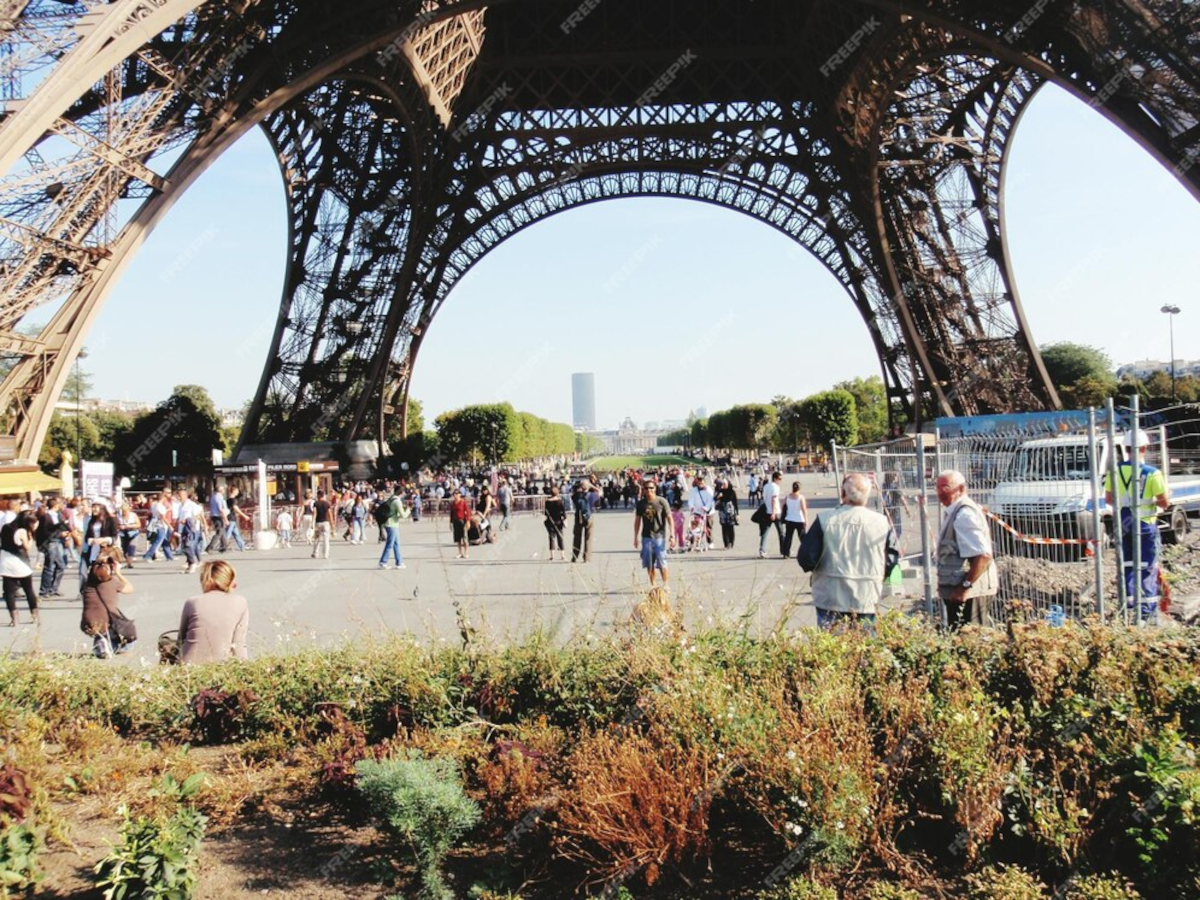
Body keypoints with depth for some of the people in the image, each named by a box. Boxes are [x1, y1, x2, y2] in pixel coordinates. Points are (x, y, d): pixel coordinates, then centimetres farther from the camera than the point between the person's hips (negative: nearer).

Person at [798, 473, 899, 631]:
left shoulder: (825, 520, -10)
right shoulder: (882, 522, -4)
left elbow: (806, 559, -9)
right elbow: (892, 560, 5)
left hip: (830, 600, -1)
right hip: (866, 601, 2)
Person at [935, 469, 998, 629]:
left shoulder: (964, 514, -19)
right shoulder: (953, 512, 13)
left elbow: (984, 555, -27)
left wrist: (965, 586, -23)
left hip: (966, 592, -10)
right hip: (956, 589, 10)